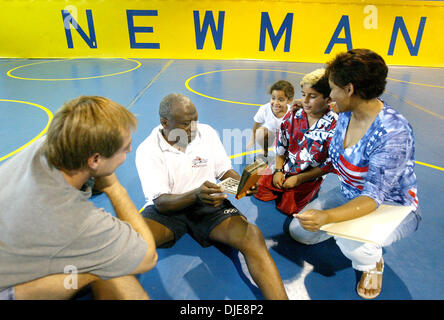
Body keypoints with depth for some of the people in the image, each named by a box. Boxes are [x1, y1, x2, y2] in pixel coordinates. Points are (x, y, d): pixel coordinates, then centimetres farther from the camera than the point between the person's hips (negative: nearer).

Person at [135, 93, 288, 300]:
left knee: (252, 236, -26)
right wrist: (196, 195, -35)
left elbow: (225, 171, 10)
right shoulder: (147, 149, -8)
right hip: (167, 209, -1)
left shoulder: (207, 133, 2)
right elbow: (161, 202, -15)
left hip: (209, 204, 2)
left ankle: (279, 297, -19)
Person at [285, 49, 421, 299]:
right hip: (349, 194, 7)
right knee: (298, 230, -3)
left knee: (353, 241, -35)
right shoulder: (346, 115, -8)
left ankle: (373, 263, 2)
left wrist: (326, 217, -46)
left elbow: (374, 196, -33)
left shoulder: (394, 133, -30)